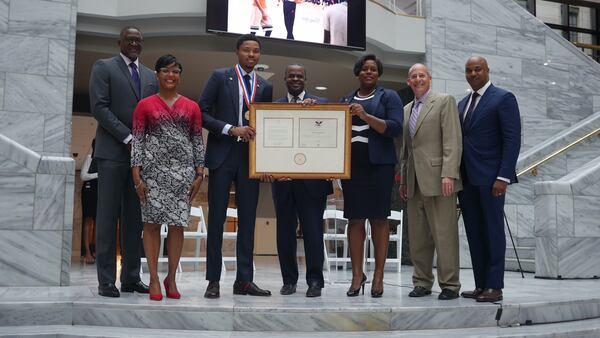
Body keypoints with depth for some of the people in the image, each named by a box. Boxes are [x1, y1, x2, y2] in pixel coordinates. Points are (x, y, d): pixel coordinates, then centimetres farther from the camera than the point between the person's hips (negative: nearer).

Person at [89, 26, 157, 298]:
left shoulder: (150, 76, 19)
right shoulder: (104, 67, 4)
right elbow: (99, 107, -7)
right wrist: (128, 138, -13)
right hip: (113, 151, -5)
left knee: (135, 219, 5)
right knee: (108, 216, -4)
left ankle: (131, 278, 10)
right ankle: (106, 280, -1)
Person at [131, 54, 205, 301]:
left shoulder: (191, 107, 10)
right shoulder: (145, 105, 5)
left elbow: (198, 142, 9)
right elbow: (137, 141, 1)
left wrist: (199, 174, 1)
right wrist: (137, 176, -6)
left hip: (183, 170, 2)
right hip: (153, 169, -1)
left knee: (177, 225, 2)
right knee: (152, 222, 0)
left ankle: (171, 278, 12)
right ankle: (154, 279, 7)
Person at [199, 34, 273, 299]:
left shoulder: (265, 87, 12)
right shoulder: (220, 77, 2)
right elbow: (202, 112, -3)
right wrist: (232, 129, -14)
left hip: (250, 157, 3)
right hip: (222, 155, -3)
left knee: (248, 219, 5)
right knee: (216, 217, 0)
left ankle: (244, 280, 11)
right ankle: (213, 280, 6)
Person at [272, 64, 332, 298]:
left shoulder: (320, 103, 8)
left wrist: (314, 106, -18)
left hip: (312, 180, -2)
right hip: (283, 178, 2)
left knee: (313, 231, -2)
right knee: (285, 231, 8)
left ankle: (315, 280, 7)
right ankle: (289, 279, 18)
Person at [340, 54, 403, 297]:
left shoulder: (388, 97, 5)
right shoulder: (346, 100, 17)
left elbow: (395, 128, -8)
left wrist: (365, 116, -18)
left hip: (379, 165, -3)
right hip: (352, 165, 3)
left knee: (379, 219, -1)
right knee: (354, 220, 1)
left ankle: (378, 276, 4)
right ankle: (357, 275, 6)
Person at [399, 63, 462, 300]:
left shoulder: (444, 101, 1)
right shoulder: (406, 109, 20)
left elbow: (453, 140, -8)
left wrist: (449, 174, -17)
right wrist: (403, 179, 17)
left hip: (437, 180, -6)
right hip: (415, 183, 6)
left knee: (444, 234, -4)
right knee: (417, 236, 8)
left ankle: (449, 285, 5)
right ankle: (422, 282, 17)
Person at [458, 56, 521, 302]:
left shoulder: (503, 98, -2)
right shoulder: (463, 104, 19)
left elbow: (512, 140, -9)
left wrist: (503, 177, -16)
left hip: (490, 178, -6)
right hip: (466, 179, 6)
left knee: (493, 231, -1)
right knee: (474, 234, 7)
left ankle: (494, 287, 4)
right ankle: (480, 285, 13)